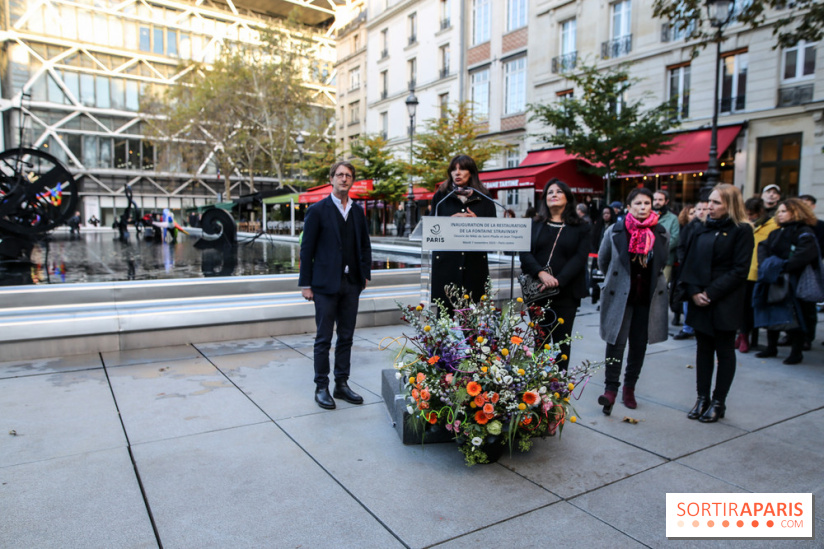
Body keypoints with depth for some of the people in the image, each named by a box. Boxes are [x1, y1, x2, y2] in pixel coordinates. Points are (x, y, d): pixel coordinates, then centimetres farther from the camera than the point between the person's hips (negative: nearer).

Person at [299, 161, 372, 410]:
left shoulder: (357, 212, 12)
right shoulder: (318, 210, -3)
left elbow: (365, 245, 16)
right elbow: (307, 249, -4)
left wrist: (365, 273, 6)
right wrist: (306, 284, -8)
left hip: (351, 284, 5)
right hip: (326, 284, -5)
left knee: (346, 337, 11)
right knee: (324, 339, 2)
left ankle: (342, 384, 22)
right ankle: (321, 387, 14)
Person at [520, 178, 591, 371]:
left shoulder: (581, 229, 7)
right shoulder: (534, 225, 11)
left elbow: (580, 258, -4)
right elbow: (524, 253, -1)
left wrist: (558, 280, -19)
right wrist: (541, 273, -19)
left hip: (566, 293, -1)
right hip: (536, 291, 2)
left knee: (562, 341, 3)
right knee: (540, 340, 6)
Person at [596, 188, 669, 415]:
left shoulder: (661, 234, 1)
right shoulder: (615, 231, -4)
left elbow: (662, 263, 17)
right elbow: (603, 261, 9)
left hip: (648, 298, 2)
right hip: (620, 296, -2)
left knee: (639, 344, 8)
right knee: (616, 341, -9)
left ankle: (629, 388, 22)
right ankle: (611, 389, -8)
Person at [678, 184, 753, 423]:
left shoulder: (742, 231, -5)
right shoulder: (700, 230, 8)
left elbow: (739, 270, -10)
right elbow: (688, 263, 7)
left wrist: (711, 293, -16)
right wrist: (693, 291, -8)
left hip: (725, 303, -4)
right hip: (699, 301, 5)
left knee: (724, 351, 5)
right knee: (703, 348, 10)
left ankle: (718, 402, 15)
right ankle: (702, 398, 19)